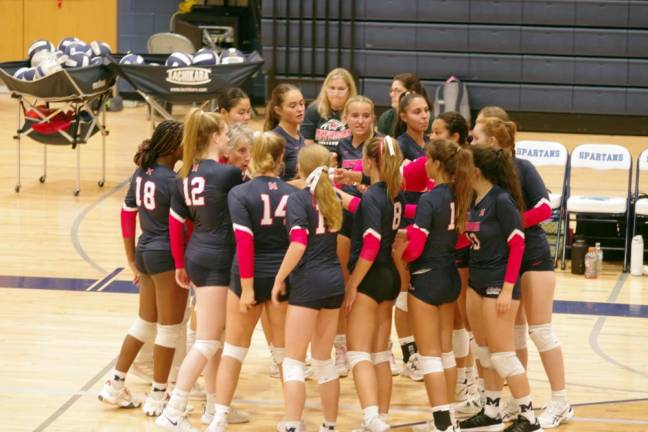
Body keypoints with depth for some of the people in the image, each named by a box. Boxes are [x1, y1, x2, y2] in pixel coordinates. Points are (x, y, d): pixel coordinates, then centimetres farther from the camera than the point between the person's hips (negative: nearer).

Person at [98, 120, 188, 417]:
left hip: (145, 253, 8)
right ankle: (158, 398, 12)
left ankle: (115, 386, 24)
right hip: (168, 257, -8)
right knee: (169, 328, 5)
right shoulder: (173, 181, -19)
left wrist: (133, 261, 17)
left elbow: (127, 214, 11)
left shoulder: (141, 174, 5)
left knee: (145, 323, 20)